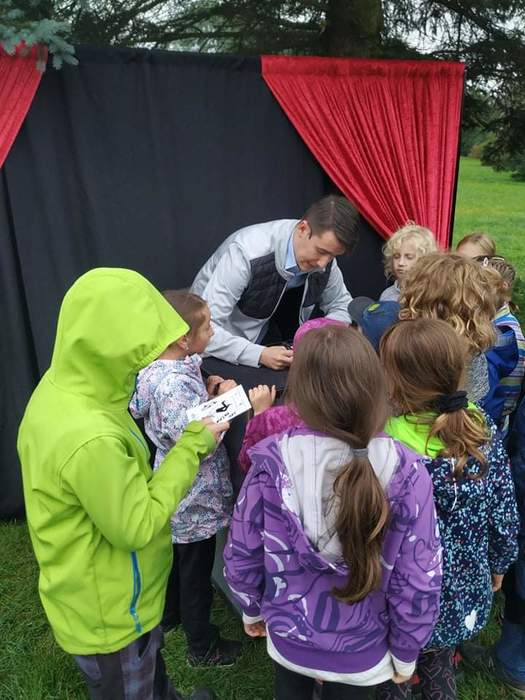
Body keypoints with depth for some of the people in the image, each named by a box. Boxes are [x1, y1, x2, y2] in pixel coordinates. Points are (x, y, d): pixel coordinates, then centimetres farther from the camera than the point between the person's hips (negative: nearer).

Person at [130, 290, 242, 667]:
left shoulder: (154, 370, -5)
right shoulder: (176, 385, -33)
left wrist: (206, 395, -4)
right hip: (195, 500, -9)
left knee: (175, 556, 30)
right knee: (197, 573, 13)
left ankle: (169, 614, 53)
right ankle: (202, 647, 34)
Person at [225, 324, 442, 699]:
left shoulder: (272, 461, -26)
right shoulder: (405, 474, -28)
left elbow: (241, 555, -13)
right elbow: (419, 582, -18)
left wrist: (251, 608, 7)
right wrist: (406, 652, 0)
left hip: (288, 635, 1)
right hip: (361, 650, 0)